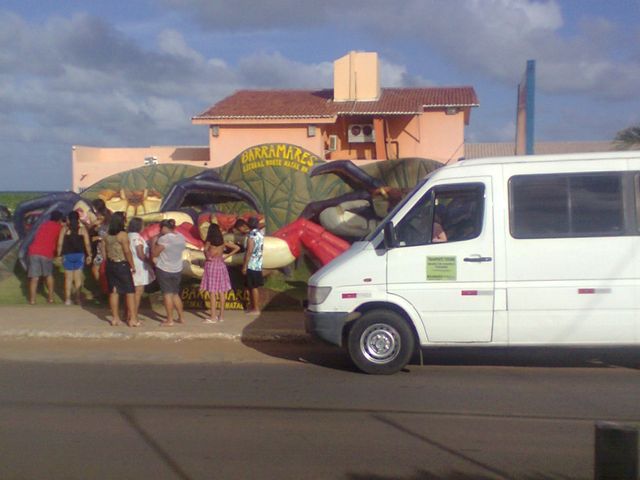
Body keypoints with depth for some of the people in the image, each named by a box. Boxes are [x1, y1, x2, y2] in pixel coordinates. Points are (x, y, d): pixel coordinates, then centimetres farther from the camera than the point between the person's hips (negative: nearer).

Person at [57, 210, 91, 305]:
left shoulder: (64, 229, -1)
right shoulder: (82, 229, 0)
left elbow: (60, 244, -4)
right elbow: (87, 244, -4)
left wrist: (59, 254, 5)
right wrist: (89, 255, 5)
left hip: (67, 255, 0)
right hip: (79, 255, 0)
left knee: (68, 277, 6)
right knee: (78, 277, 7)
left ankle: (68, 299, 4)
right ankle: (78, 298, 6)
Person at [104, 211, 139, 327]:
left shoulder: (107, 235, 5)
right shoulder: (122, 235, -14)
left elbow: (106, 251, 10)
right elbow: (127, 252, -16)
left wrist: (109, 262, 18)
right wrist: (133, 266, -8)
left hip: (110, 264, 7)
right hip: (122, 265, -6)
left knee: (113, 291, 10)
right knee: (130, 292, 0)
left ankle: (115, 318, 14)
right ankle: (132, 319, 0)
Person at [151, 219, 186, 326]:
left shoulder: (164, 239, -17)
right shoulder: (181, 237, 2)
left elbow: (154, 253, -14)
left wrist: (153, 242, 2)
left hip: (164, 270, -6)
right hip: (177, 270, 6)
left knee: (167, 294, 1)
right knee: (175, 294, 17)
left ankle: (169, 320, 3)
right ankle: (181, 317, 20)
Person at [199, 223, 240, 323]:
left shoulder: (208, 242, -8)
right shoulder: (223, 242, 4)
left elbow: (207, 255, -18)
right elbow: (237, 248, 7)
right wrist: (226, 256, 7)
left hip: (211, 265, -5)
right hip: (221, 265, 5)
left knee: (212, 292, -3)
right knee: (221, 291, 9)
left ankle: (213, 317, -4)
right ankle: (221, 315, 14)